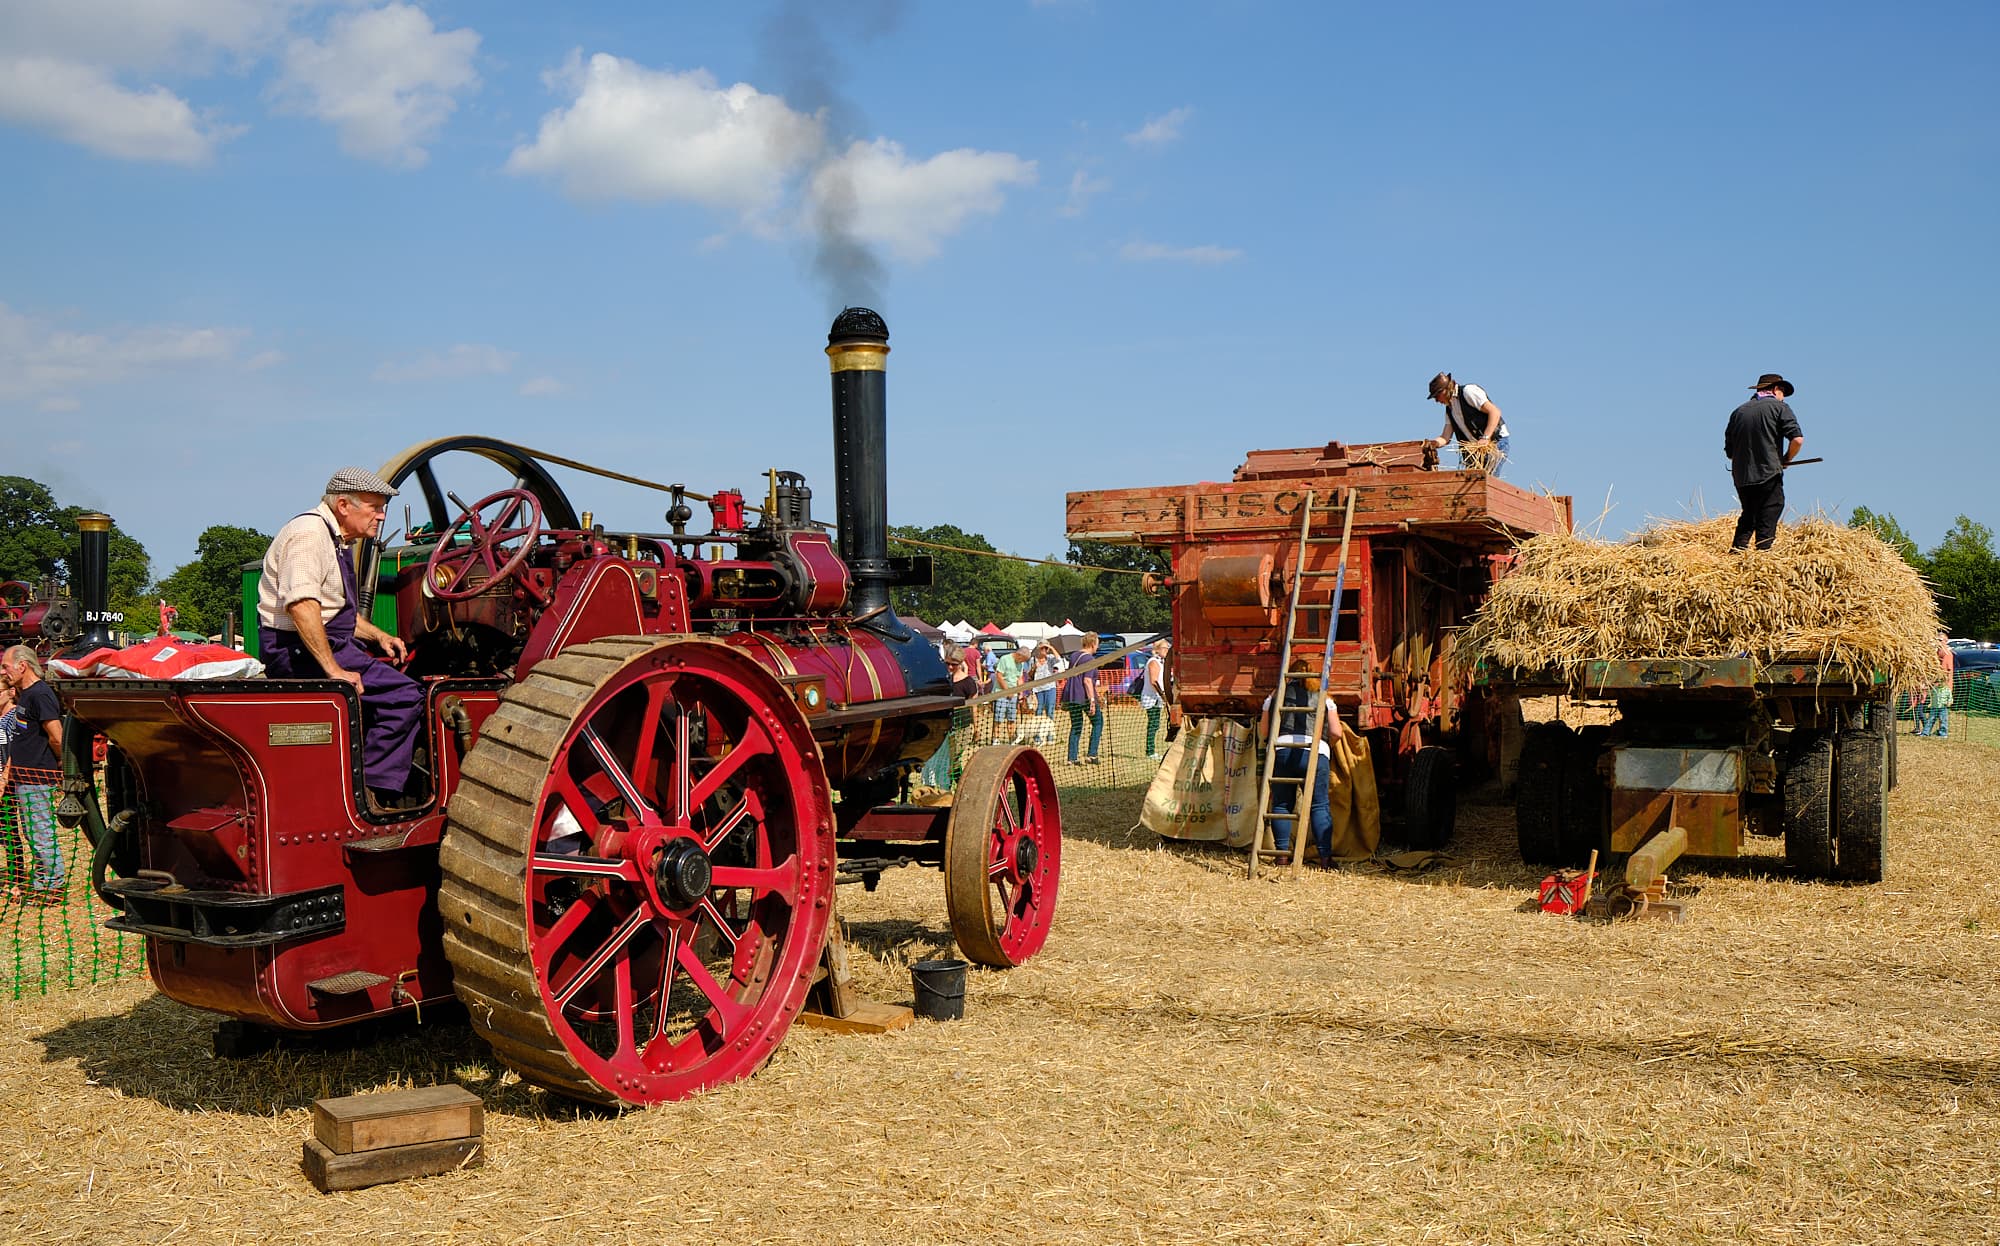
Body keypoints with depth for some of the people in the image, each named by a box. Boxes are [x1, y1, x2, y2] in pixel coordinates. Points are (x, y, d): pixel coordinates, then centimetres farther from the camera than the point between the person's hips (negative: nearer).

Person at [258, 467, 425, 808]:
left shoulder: (337, 540, 20)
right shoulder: (309, 533, -14)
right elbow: (302, 606, -28)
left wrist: (378, 636, 15)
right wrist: (333, 670, -31)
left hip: (329, 644, 11)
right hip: (298, 649, -11)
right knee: (404, 695, -21)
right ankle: (371, 794, -17)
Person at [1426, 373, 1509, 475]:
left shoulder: (1468, 391, -8)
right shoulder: (1449, 409, 16)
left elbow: (1494, 412, -16)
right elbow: (1445, 437, 10)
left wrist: (1486, 438, -25)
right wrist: (1432, 443, -12)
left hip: (1496, 441, -8)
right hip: (1476, 447, 8)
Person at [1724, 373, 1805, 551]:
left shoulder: (1738, 411, 14)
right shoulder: (1779, 407, 1)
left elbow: (1729, 450, 15)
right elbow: (1797, 439, -10)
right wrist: (1786, 460, 5)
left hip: (1741, 476, 5)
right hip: (1769, 475, -5)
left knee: (1748, 515, 19)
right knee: (1767, 519, -1)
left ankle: (1737, 548, 10)